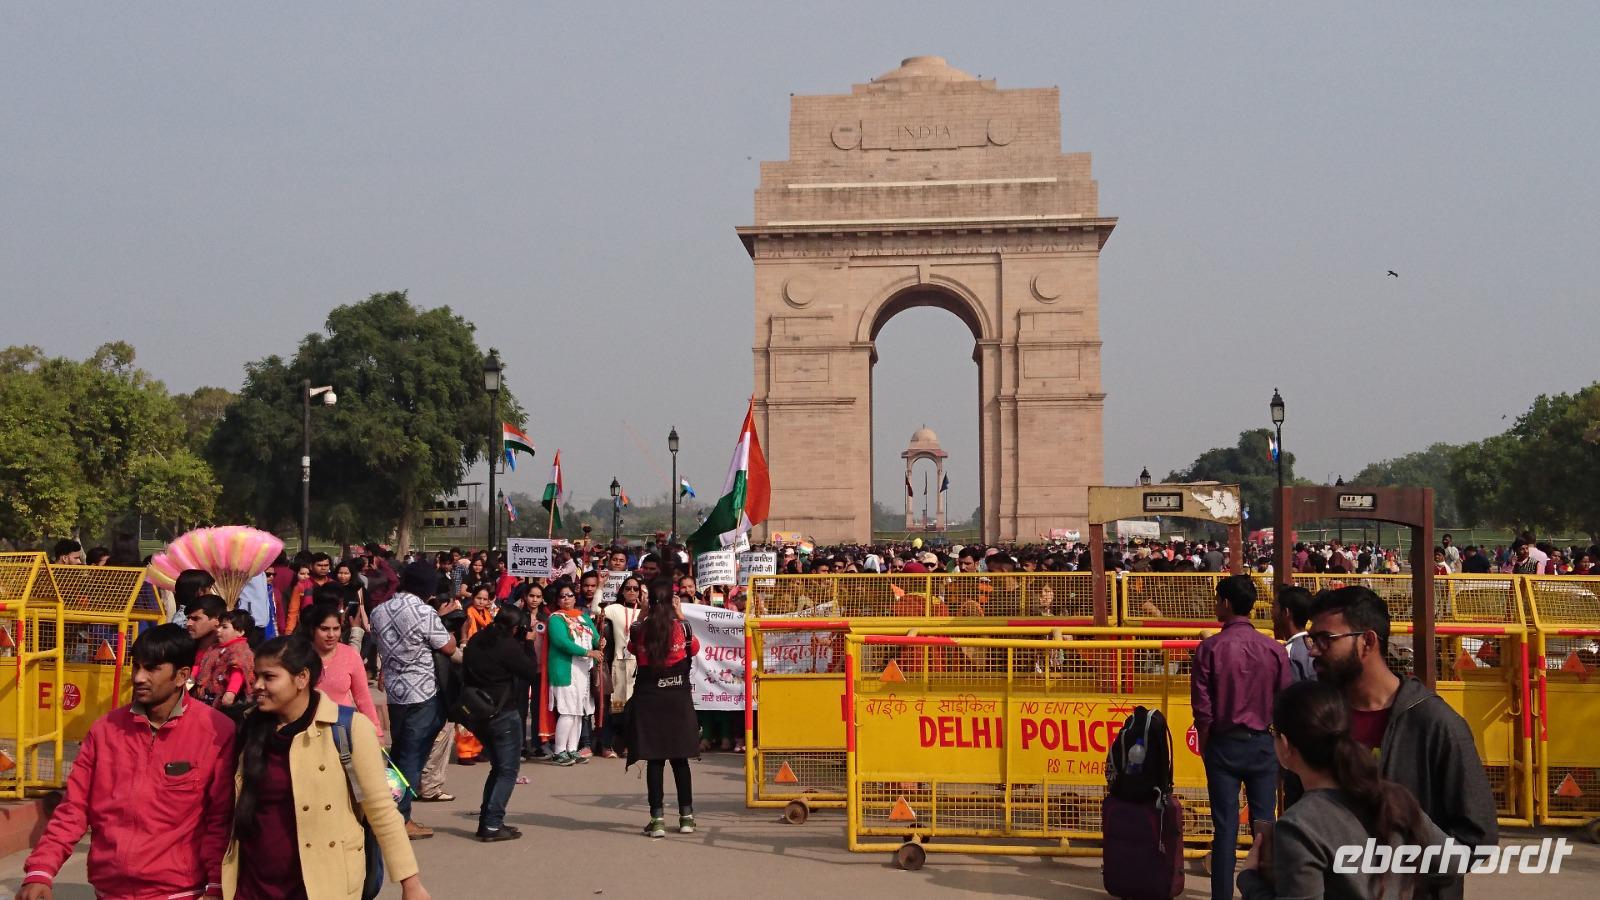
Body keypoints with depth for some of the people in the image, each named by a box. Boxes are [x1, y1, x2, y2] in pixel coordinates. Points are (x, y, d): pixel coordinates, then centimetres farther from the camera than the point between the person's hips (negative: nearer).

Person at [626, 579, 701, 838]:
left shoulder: (639, 629, -8)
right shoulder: (682, 627, -8)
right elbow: (695, 648, 12)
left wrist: (644, 616, 11)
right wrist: (681, 617, 12)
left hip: (648, 698, 0)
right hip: (678, 698, 1)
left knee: (654, 760, 2)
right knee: (680, 758, 11)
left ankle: (657, 819, -2)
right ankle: (686, 816, 15)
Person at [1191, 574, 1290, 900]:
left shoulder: (1209, 648, -10)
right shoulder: (1274, 649, -5)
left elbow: (1201, 705, -8)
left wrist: (1205, 741, 7)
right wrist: (1275, 739, 12)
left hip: (1223, 744, -1)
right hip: (1263, 745, 1)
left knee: (1225, 828, 4)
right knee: (1264, 826, 7)